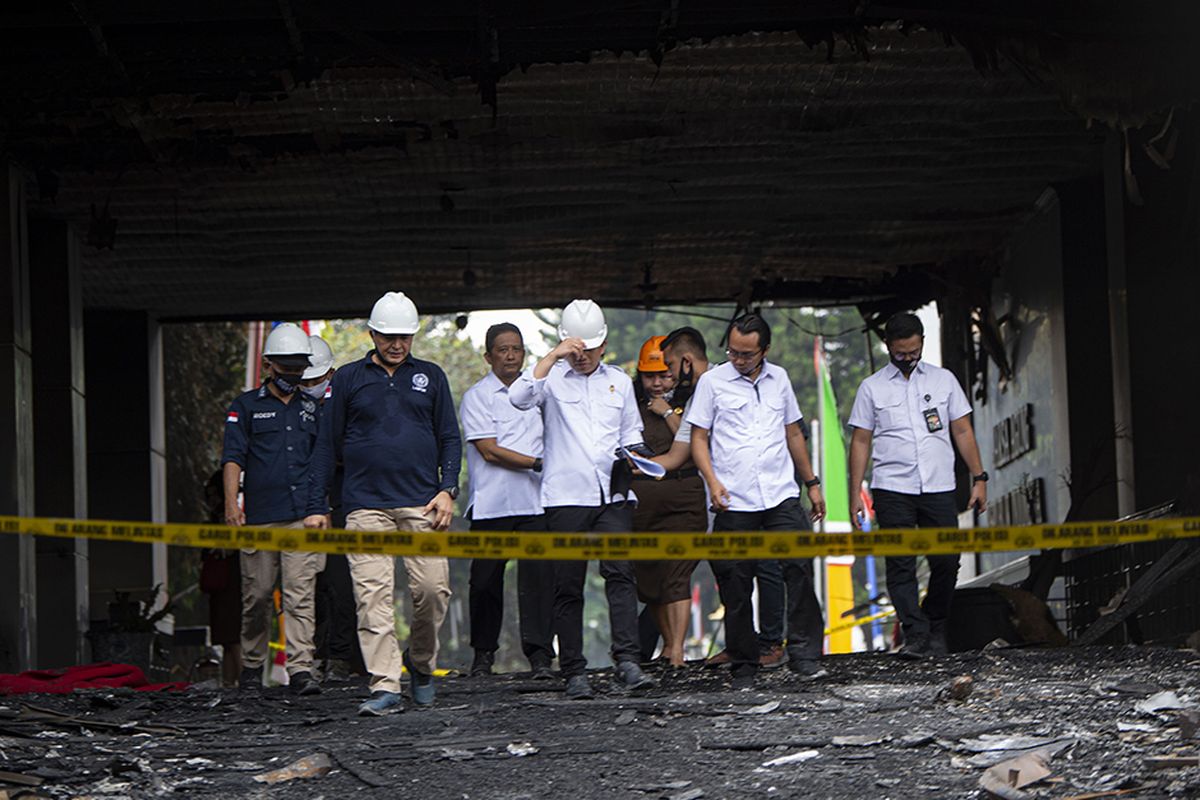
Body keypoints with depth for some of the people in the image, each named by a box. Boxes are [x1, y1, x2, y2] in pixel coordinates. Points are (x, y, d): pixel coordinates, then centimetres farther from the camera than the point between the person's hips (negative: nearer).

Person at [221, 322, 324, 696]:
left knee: (300, 595, -8)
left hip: (303, 515, 2)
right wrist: (231, 503, -13)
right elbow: (233, 458, 0)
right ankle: (252, 663, 20)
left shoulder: (312, 408, 18)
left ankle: (301, 669, -13)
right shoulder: (246, 406, 9)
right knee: (257, 594, 3)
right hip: (259, 517, -2)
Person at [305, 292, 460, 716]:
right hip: (366, 505, -1)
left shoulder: (431, 377, 13)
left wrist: (448, 490, 0)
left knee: (432, 588, -7)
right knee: (373, 595, -10)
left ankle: (421, 661, 20)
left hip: (422, 504, 1)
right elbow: (328, 444, 12)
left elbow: (450, 439, 15)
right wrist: (317, 506, 6)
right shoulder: (348, 379, 10)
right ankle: (386, 687, -10)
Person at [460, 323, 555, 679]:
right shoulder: (477, 396, 1)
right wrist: (537, 463, -12)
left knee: (538, 575, -8)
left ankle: (539, 653, -8)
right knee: (486, 579, 4)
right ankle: (483, 652, 18)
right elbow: (490, 451, -8)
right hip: (492, 503, -3)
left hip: (534, 502, 3)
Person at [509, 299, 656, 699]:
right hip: (565, 497, -2)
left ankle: (627, 661, -18)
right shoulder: (553, 379, 5)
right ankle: (574, 672, 5)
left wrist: (631, 452, 5)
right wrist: (553, 356, -18)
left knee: (620, 574, -14)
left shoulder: (619, 381, 18)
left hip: (613, 496, 2)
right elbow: (519, 398, -16)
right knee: (568, 586, 0)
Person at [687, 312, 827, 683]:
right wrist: (712, 481, -12)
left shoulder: (779, 378, 13)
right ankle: (743, 665, 10)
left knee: (799, 566, -12)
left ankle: (804, 654, -8)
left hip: (782, 496, 2)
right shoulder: (712, 382, 3)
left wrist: (812, 482, 22)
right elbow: (699, 438, 3)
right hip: (733, 502, -2)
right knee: (736, 585, 0)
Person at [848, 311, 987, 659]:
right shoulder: (872, 388, 7)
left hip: (939, 488, 1)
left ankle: (936, 630, 17)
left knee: (947, 562, -1)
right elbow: (860, 441, 7)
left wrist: (979, 478, 5)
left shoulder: (943, 379, 10)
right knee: (900, 564, -7)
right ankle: (915, 636, -6)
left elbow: (962, 431, 11)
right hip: (892, 490, -1)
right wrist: (855, 493, 1)